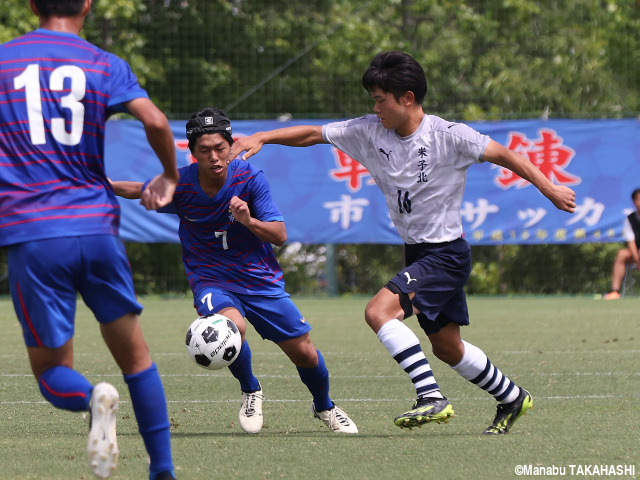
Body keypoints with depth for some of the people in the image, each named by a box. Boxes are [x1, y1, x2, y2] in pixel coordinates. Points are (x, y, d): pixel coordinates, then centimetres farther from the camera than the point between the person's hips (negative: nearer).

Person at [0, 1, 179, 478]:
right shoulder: (105, 65, 6)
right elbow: (154, 120, -9)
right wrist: (169, 176, 8)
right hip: (96, 225, 1)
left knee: (52, 371, 7)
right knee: (134, 354, 16)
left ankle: (93, 398, -26)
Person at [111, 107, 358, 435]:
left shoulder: (250, 178, -15)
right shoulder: (179, 184, -13)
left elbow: (279, 235, -14)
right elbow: (138, 191, 9)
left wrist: (249, 221, -32)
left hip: (260, 279, 1)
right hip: (211, 281, -1)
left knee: (303, 352, 3)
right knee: (232, 325, -35)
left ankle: (325, 408, 37)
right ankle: (250, 392, -4)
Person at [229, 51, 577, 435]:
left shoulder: (448, 136, -17)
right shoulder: (370, 131, -1)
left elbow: (502, 155, -9)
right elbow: (313, 134, 2)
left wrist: (549, 189, -6)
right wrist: (261, 138, -9)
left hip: (446, 254, -8)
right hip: (417, 253, 8)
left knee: (379, 311, -23)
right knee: (446, 347, 16)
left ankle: (432, 398, -25)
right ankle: (512, 397, 35)